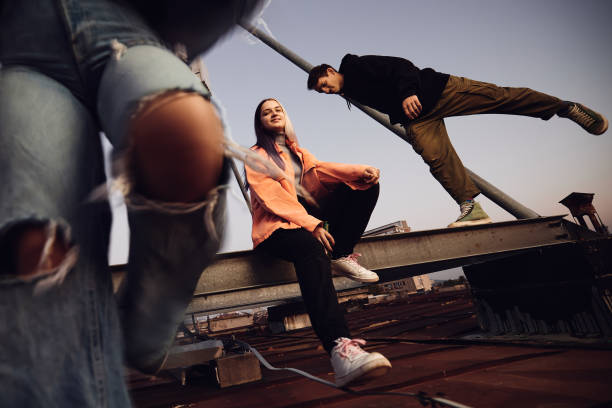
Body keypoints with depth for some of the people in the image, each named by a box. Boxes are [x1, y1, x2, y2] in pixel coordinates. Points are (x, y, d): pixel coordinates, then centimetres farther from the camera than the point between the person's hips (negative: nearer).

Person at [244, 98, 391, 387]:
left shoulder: (297, 151, 27)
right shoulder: (256, 156, 7)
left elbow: (319, 168, 7)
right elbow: (271, 195, -9)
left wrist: (360, 171, -14)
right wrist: (310, 224, -24)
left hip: (310, 216, 7)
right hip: (276, 225, -7)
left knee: (365, 185, 0)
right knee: (310, 248, -41)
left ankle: (343, 256, -12)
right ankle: (340, 348, -57)